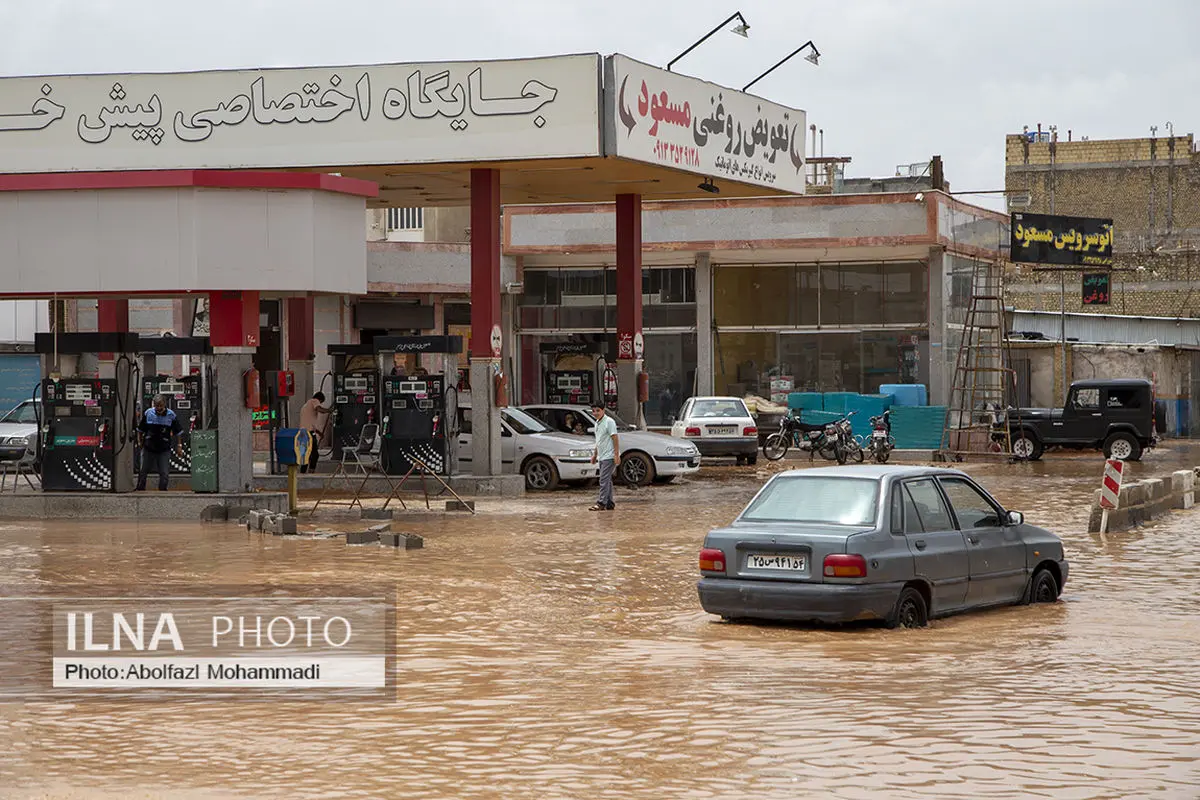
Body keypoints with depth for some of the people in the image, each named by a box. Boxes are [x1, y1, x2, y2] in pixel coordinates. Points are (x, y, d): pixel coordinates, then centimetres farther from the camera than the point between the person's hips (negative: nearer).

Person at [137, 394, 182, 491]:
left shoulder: (171, 415, -6)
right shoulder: (148, 413, -4)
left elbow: (177, 432, 4)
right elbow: (140, 430, 8)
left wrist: (178, 447, 4)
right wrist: (140, 441, 5)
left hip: (164, 449, -1)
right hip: (149, 448, 1)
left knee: (164, 473, -4)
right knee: (143, 471, 9)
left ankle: (162, 490, 8)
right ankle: (140, 490, 22)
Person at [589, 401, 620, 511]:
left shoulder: (609, 422, -12)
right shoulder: (597, 423, 16)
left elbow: (614, 439, -16)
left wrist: (616, 455, -20)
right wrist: (595, 454, 26)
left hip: (609, 456, -9)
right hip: (602, 457, 9)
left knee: (604, 480, -14)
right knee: (607, 480, 11)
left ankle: (601, 503, -16)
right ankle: (609, 504, 14)